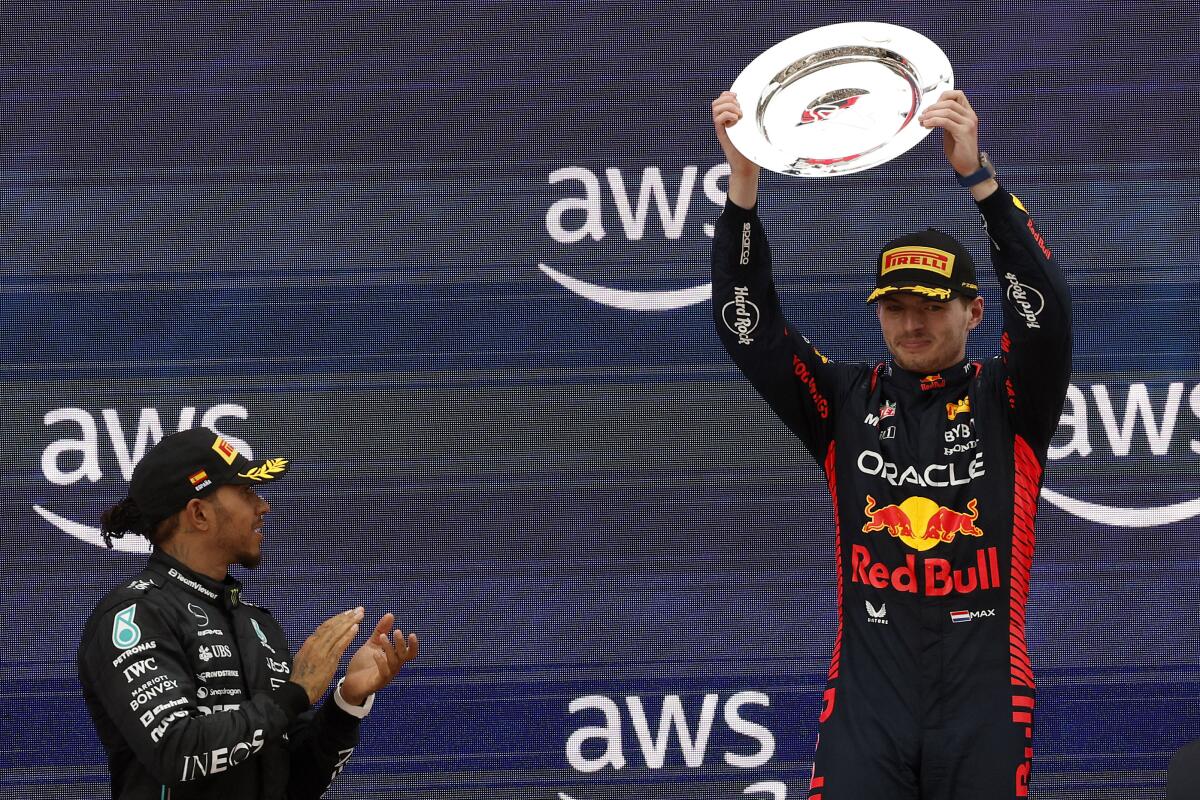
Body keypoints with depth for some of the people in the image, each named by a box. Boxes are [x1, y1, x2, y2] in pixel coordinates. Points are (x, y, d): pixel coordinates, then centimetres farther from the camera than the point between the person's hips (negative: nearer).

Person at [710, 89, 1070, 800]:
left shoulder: (1007, 402, 5)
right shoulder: (848, 402, 11)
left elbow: (1047, 310, -13)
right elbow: (749, 328, 1)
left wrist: (976, 175, -24)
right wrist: (743, 181, -12)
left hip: (985, 710, -1)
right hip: (867, 706, 1)